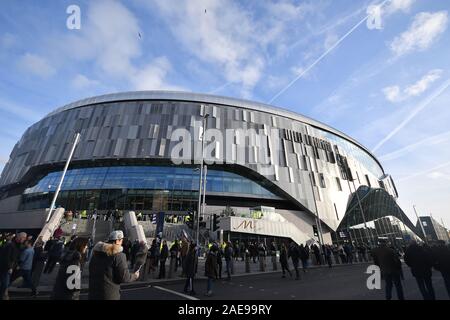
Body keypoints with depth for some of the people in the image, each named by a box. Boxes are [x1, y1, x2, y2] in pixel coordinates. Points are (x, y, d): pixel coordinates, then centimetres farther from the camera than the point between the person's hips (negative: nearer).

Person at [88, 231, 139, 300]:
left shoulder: (96, 253, 5)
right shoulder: (118, 255, -18)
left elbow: (91, 270, 14)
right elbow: (124, 277, -16)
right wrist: (134, 276, 3)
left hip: (93, 292, 7)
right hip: (110, 295, -7)